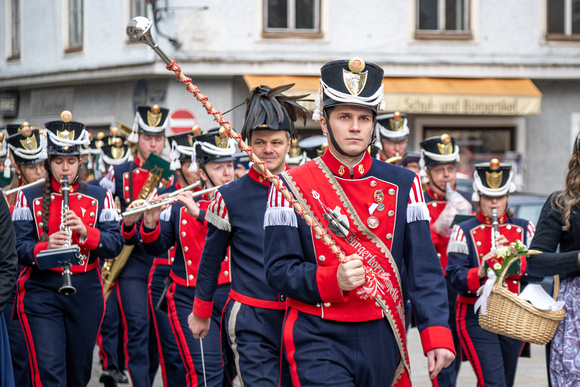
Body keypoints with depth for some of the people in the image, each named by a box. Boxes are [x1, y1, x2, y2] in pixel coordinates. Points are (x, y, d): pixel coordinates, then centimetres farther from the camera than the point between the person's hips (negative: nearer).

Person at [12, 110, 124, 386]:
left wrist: (85, 232, -19)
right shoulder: (29, 198, 3)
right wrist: (46, 246, -24)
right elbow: (17, 248, -5)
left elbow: (116, 244, -2)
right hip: (40, 293, -2)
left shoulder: (99, 197, 7)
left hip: (86, 293, 2)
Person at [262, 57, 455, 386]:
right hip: (319, 343, -3)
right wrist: (333, 280, -20)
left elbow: (424, 268, 3)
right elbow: (279, 270, -2)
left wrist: (437, 334, -10)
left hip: (383, 343, 3)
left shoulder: (403, 184, 7)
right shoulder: (292, 187, -1)